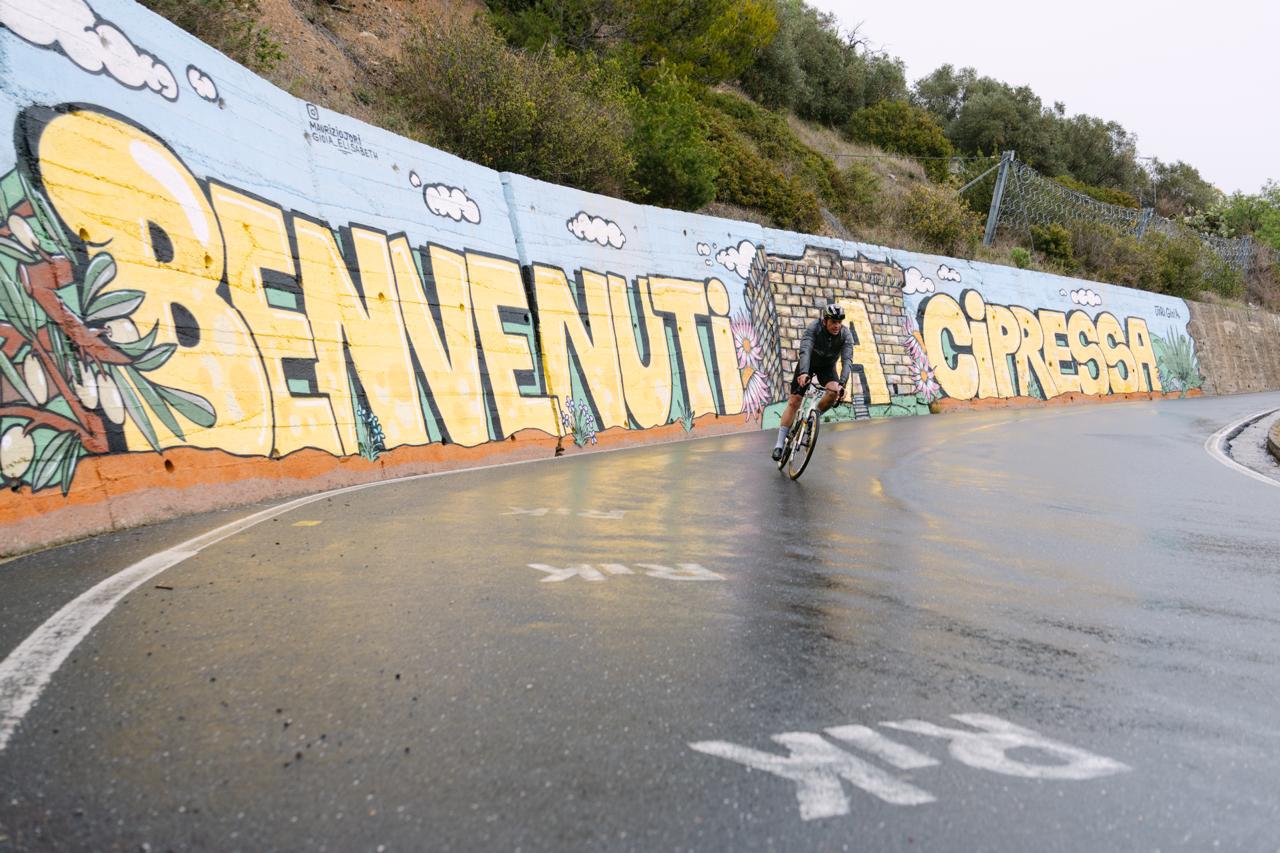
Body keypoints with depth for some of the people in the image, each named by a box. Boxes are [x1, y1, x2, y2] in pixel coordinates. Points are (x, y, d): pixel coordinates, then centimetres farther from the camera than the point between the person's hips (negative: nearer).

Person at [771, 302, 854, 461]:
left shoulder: (846, 335, -25)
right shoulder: (814, 328, -31)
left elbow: (847, 361, -34)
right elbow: (805, 351, -44)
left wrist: (842, 383, -51)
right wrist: (803, 373, -62)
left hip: (827, 366, 2)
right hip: (808, 364, -2)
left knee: (834, 391, -29)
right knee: (793, 402, -10)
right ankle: (779, 444, -4)